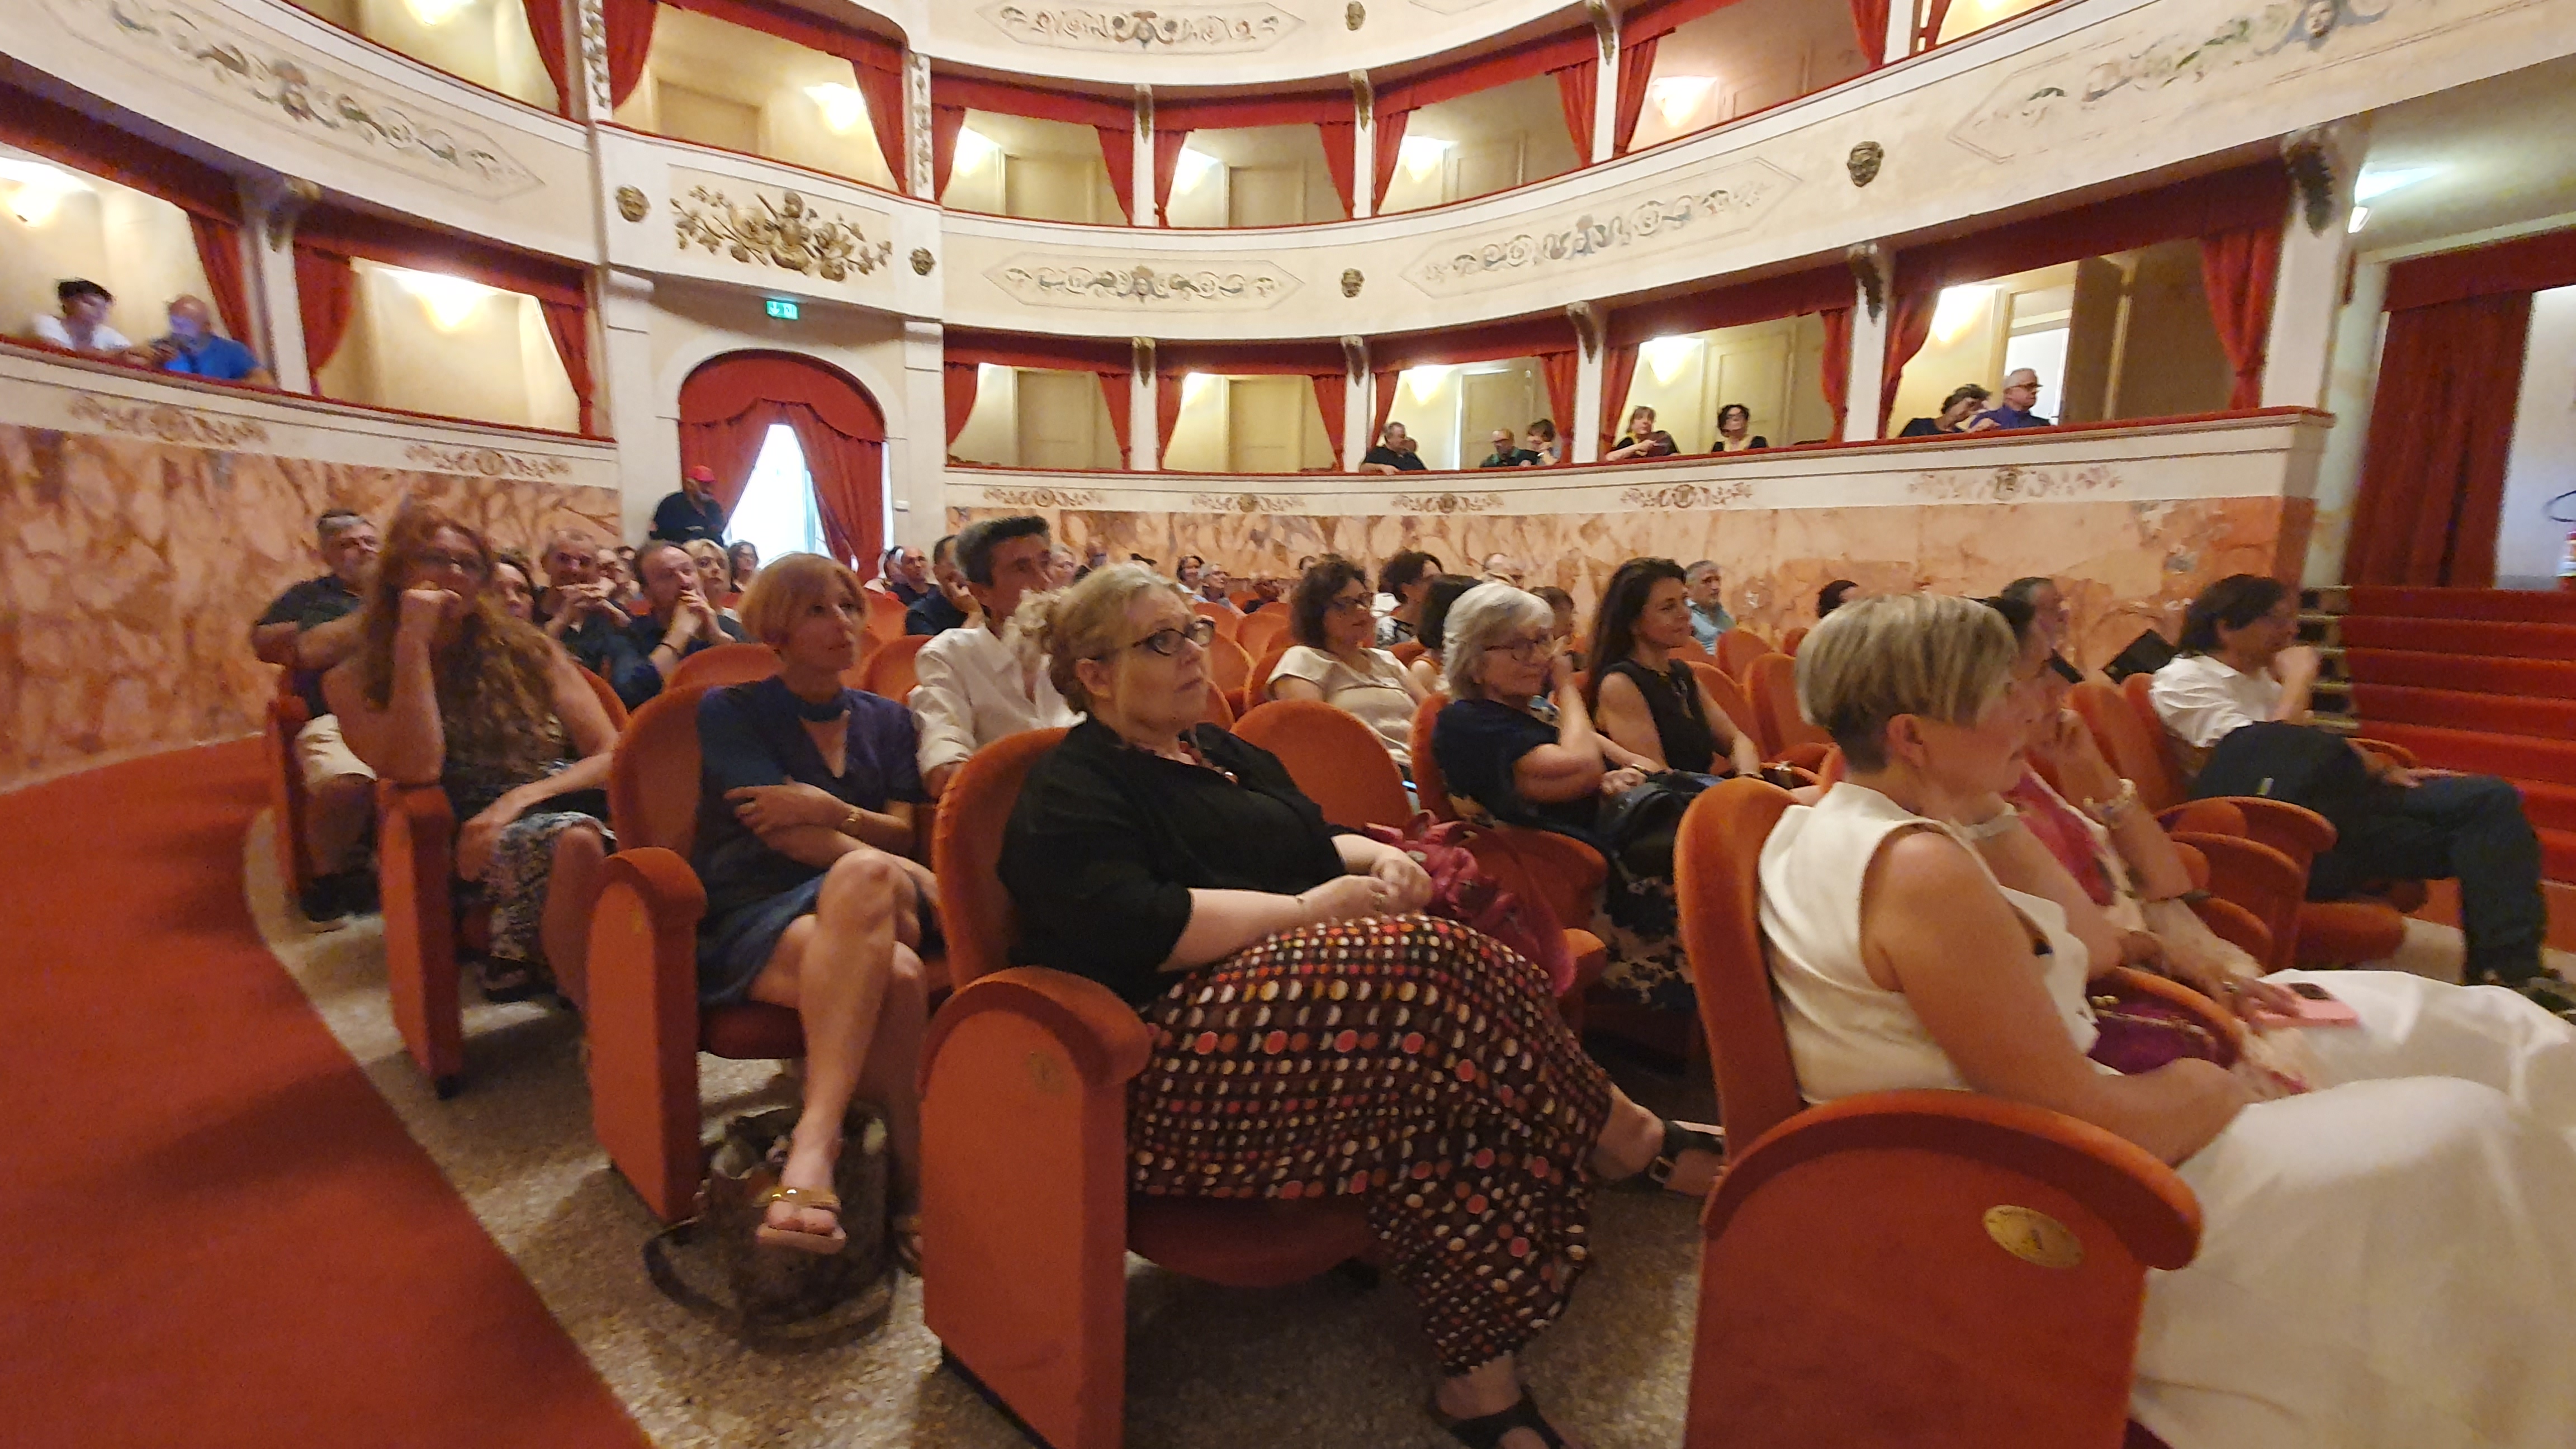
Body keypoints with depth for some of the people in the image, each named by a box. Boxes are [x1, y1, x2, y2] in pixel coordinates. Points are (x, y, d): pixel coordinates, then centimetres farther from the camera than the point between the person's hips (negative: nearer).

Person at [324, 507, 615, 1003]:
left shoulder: (527, 649, 15)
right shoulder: (355, 681, 11)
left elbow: (613, 757, 6)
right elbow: (416, 771, -9)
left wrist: (520, 799, -11)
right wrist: (414, 641, -6)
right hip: (470, 849, -2)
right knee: (575, 841, -38)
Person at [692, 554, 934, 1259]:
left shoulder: (886, 720, 18)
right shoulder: (730, 712, 6)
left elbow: (901, 835, 6)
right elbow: (780, 833, -7)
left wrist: (829, 811, -16)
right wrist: (904, 875, -19)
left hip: (859, 906, 3)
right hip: (751, 917, -2)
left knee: (865, 879, -39)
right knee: (893, 973, -37)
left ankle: (815, 1145, -41)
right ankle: (914, 1183, -32)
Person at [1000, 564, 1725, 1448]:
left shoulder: (1221, 752, 22)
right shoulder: (1070, 792, -4)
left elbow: (1321, 838, 26)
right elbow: (1135, 928, -21)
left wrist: (1377, 857, 2)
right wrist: (1307, 909, -16)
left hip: (1300, 990, 8)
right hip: (1162, 1067, -8)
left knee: (1444, 1072, -22)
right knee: (1423, 972, -28)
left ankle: (1481, 1369, -16)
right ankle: (1632, 1142, -8)